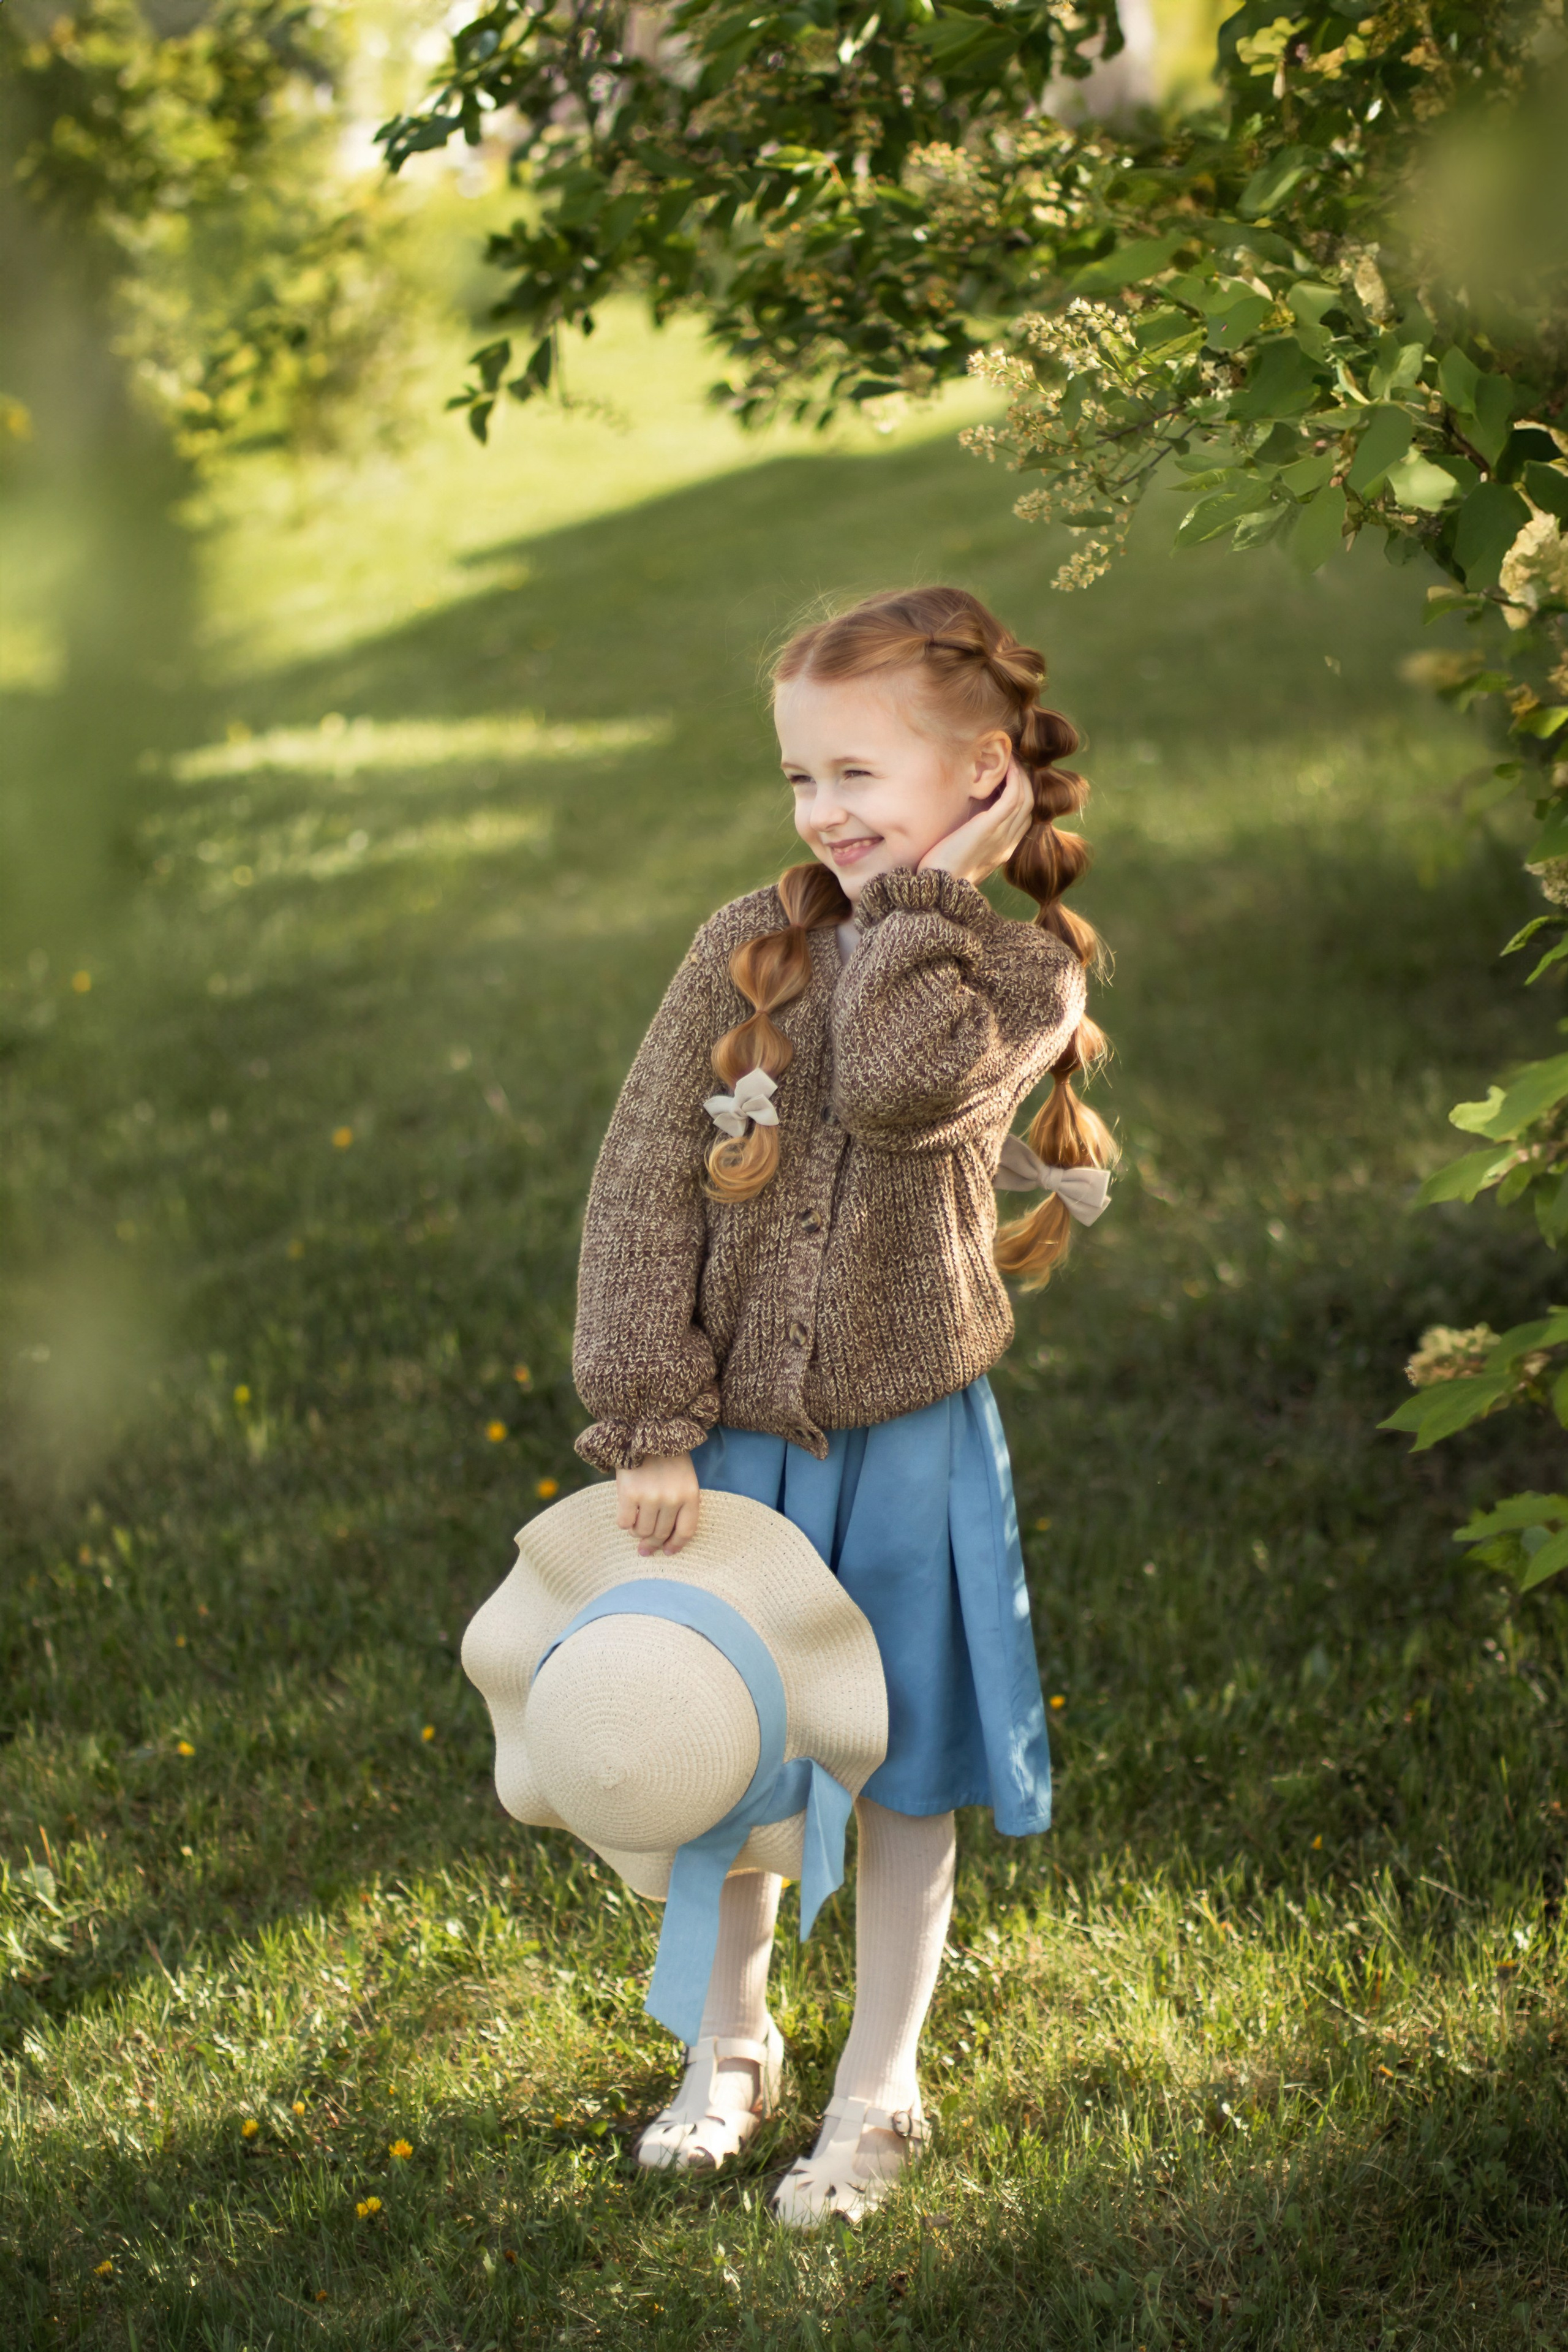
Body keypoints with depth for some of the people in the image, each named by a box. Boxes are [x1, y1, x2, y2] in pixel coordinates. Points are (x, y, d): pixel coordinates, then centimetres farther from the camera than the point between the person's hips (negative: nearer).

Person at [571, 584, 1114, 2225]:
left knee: (900, 1776, 10)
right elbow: (643, 1182, -8)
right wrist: (649, 1422, -14)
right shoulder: (750, 944, -4)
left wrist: (922, 895, -18)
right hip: (734, 1441, 2)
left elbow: (897, 1083, -30)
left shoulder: (1025, 971, -7)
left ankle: (877, 2092, 29)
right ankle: (730, 2047, 39)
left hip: (909, 1447, -2)